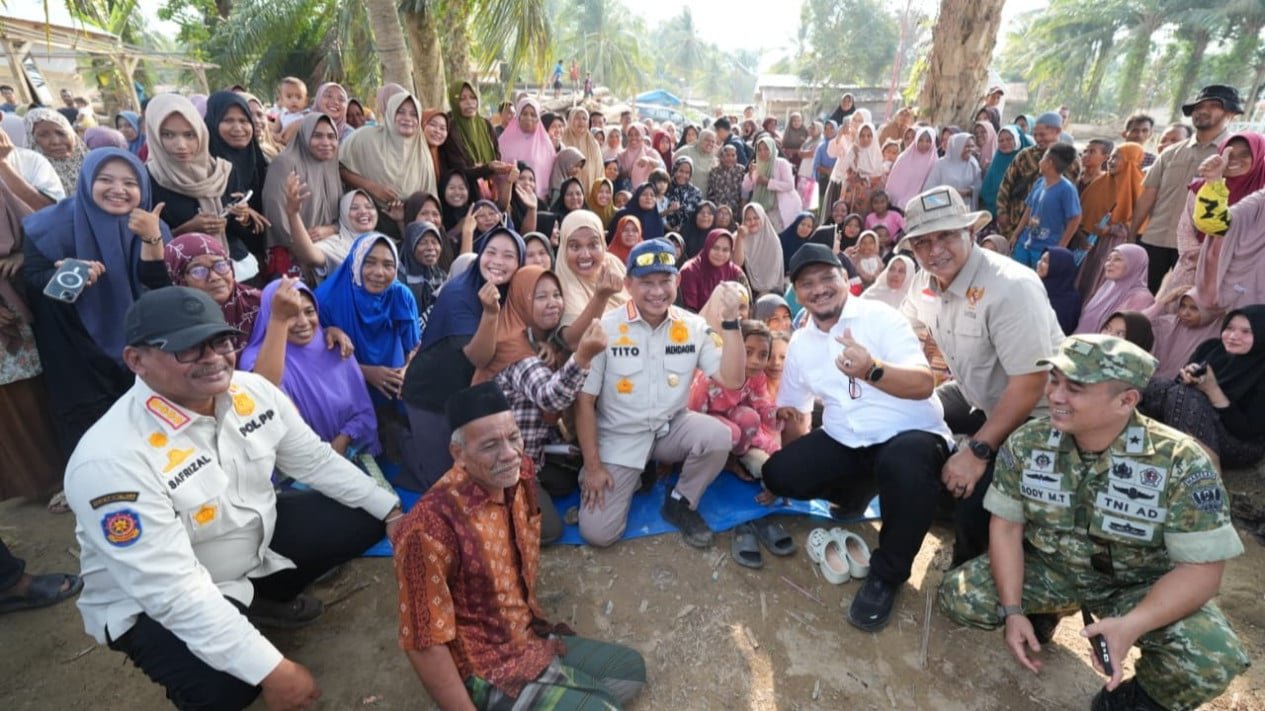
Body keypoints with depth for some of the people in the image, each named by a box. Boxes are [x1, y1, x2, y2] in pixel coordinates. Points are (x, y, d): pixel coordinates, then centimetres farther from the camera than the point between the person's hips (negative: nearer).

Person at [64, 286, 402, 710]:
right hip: (156, 602, -6)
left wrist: (391, 510, -4)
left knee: (365, 516, -3)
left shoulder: (252, 392, -14)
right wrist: (271, 669, -32)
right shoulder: (111, 460, -31)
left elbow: (315, 460, 0)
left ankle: (263, 599, 18)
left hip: (258, 539, 7)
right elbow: (174, 591, -32)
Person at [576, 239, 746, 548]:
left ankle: (680, 503, 0)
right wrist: (593, 465, -11)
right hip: (620, 437, -2)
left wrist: (730, 321, -20)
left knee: (719, 437, -29)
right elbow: (585, 400, -10)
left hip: (671, 427, 3)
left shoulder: (694, 326, -5)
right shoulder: (605, 328, -15)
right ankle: (631, 478, 20)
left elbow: (732, 379, -12)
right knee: (597, 532, -13)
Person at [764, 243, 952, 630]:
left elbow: (924, 384, -24)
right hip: (844, 442, 5)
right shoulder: (799, 343, 6)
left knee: (904, 466, -38)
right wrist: (801, 465, 11)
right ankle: (858, 490, 15)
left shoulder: (881, 317, -11)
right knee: (778, 474, -13)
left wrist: (872, 369, -43)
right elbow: (794, 411, 16)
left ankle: (887, 575, -12)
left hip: (911, 434, -5)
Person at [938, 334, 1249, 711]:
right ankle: (1043, 610, 16)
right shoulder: (1027, 442, -15)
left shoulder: (1181, 461, -22)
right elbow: (1006, 526, -9)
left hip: (1140, 587, -1)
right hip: (1048, 568, 2)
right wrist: (1012, 610, -18)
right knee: (958, 597, -17)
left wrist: (1131, 626, -35)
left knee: (1212, 662, -30)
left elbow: (1202, 568, -20)